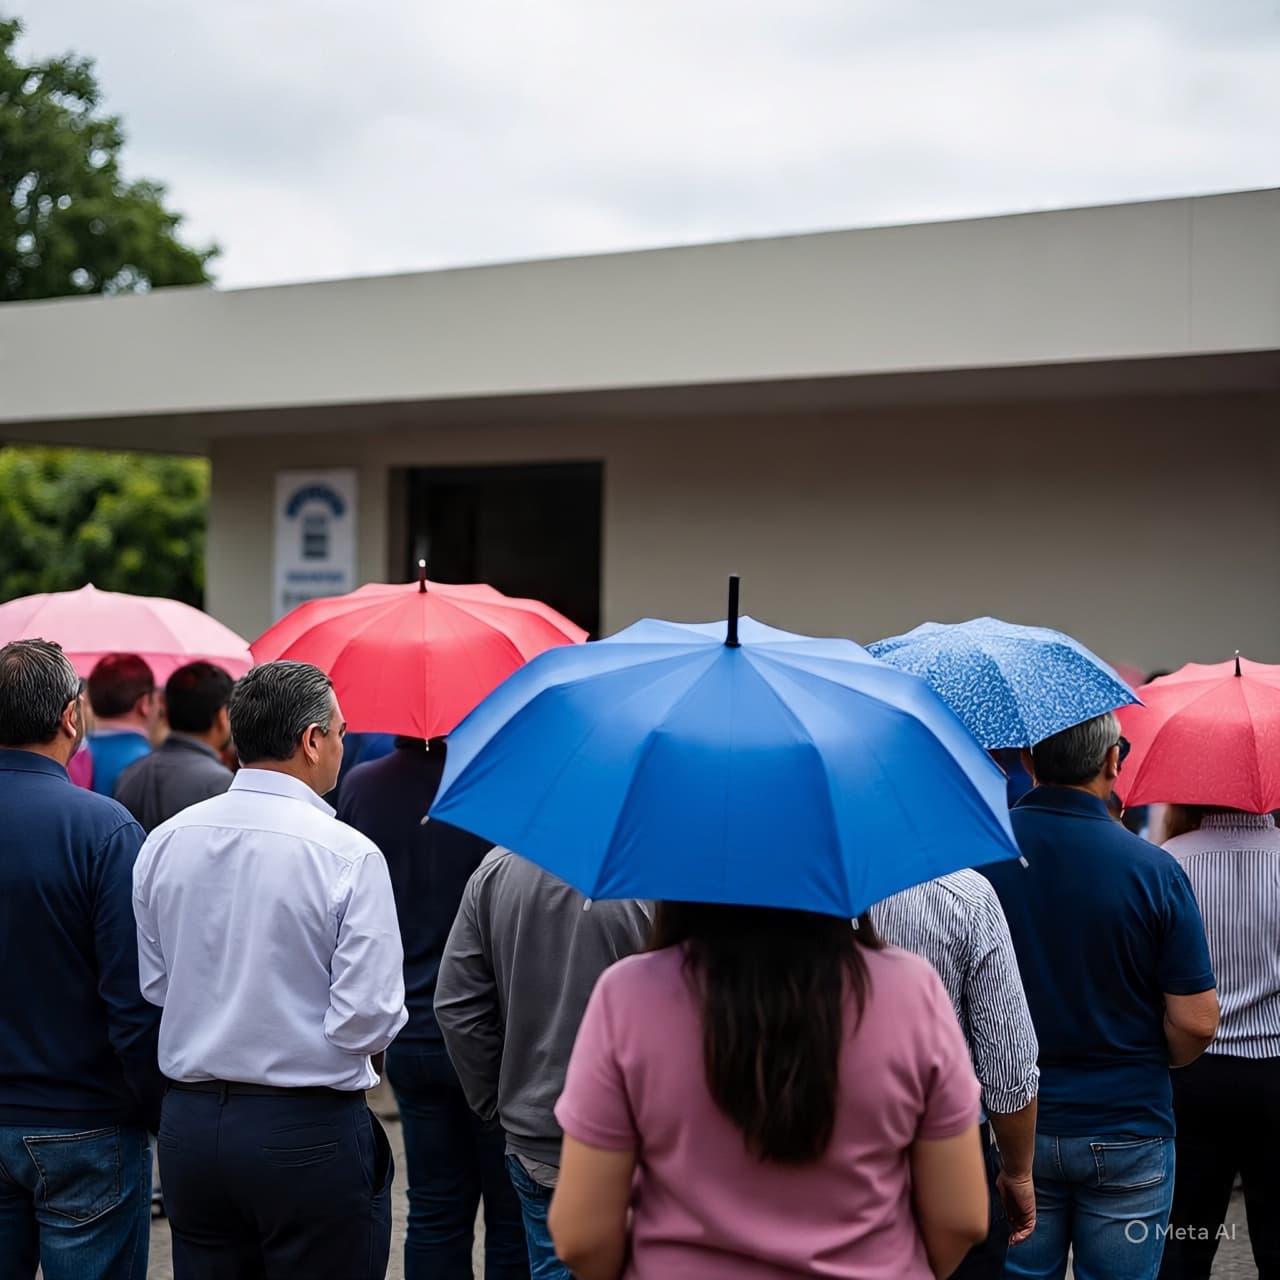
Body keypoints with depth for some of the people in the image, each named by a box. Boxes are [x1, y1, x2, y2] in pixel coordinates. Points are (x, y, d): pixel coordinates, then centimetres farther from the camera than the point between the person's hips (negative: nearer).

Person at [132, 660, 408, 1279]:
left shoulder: (164, 841, 1)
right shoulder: (348, 855, -15)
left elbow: (154, 984, 9)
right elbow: (369, 1019, -16)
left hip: (188, 1127, 5)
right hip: (308, 1134, -5)